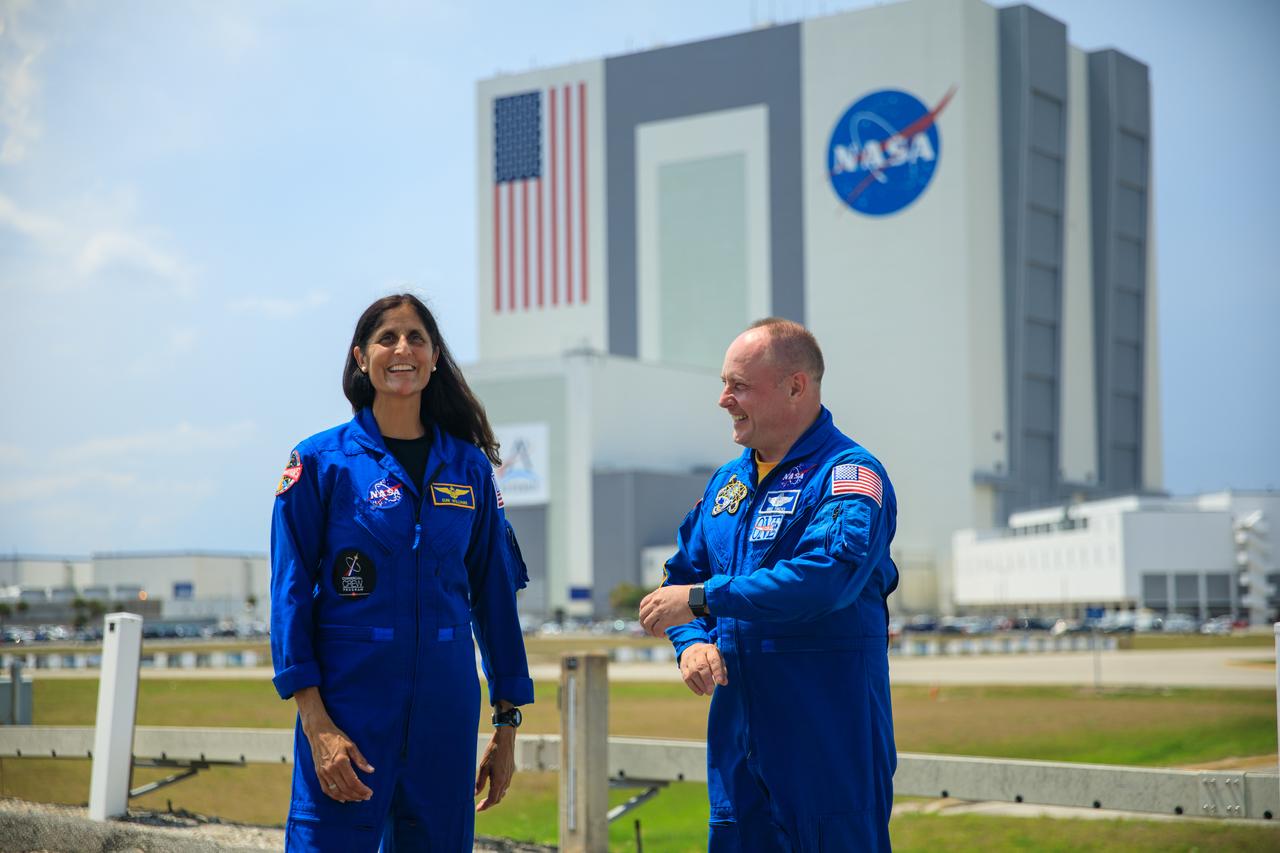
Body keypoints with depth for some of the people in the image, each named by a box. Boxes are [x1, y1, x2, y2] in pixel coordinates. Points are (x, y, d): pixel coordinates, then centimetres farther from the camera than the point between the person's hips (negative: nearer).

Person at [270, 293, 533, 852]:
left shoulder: (468, 466, 8)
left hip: (445, 713, 3)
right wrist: (316, 723, -13)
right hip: (349, 709, -3)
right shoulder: (321, 461, -1)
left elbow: (494, 596, 11)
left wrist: (507, 724, 9)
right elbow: (290, 595, -4)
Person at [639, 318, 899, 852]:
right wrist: (692, 642, -5)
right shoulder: (727, 481, 15)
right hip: (738, 735, 7)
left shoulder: (850, 474, -11)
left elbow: (827, 576, -26)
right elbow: (683, 575, 17)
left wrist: (702, 599, -21)